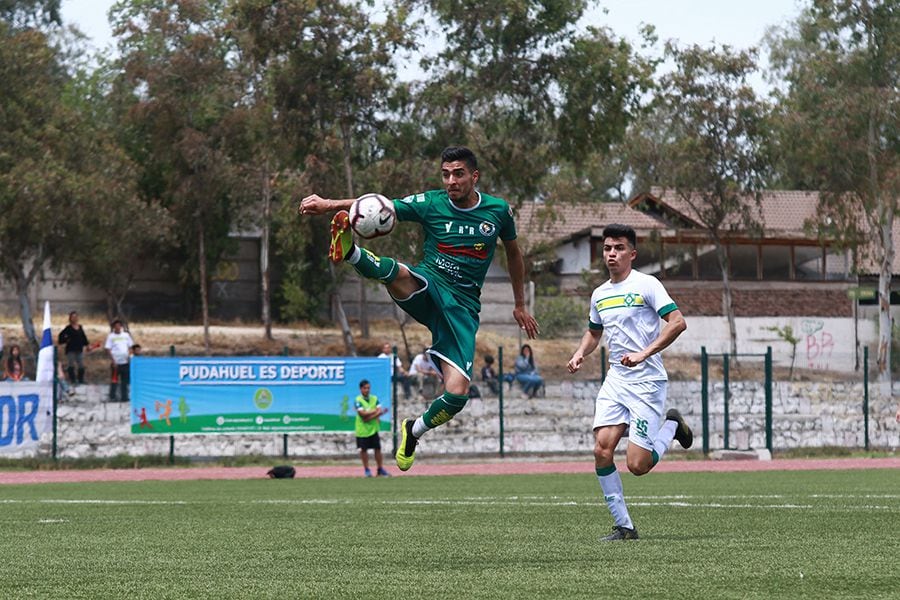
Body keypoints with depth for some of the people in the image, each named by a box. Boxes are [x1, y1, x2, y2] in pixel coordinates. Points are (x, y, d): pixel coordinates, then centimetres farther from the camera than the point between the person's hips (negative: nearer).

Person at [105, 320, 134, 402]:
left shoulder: (126, 335, 8)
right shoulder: (110, 336, -2)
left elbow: (130, 347, 13)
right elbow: (108, 349, -4)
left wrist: (129, 356, -4)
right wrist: (113, 361, -12)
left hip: (125, 361, 3)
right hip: (115, 362, -3)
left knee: (125, 380, 6)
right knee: (114, 380, -2)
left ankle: (124, 397, 13)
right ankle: (112, 397, 3)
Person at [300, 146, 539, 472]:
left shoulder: (498, 210, 4)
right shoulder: (430, 203, -2)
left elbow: (513, 253, 22)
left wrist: (520, 305, 27)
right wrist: (329, 205, -28)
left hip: (463, 306, 1)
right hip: (427, 287, -1)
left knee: (457, 394, -12)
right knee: (395, 273, -39)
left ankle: (414, 431, 15)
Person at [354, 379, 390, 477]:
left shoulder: (374, 398, 4)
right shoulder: (358, 400, -9)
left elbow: (379, 412, -5)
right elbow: (362, 413, -20)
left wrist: (369, 417, -20)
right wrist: (376, 411, -13)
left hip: (373, 428, 3)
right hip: (362, 429, -3)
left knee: (377, 449, 3)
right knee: (364, 449, 3)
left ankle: (380, 469, 11)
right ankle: (366, 470, 14)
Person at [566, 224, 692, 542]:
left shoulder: (646, 285, -7)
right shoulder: (599, 295, 13)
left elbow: (677, 322, -15)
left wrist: (644, 354, -23)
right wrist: (580, 354, 10)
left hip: (647, 381, -6)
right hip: (615, 381, 6)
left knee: (637, 465, -11)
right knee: (602, 450, -11)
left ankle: (671, 425, 20)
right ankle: (624, 526, -1)